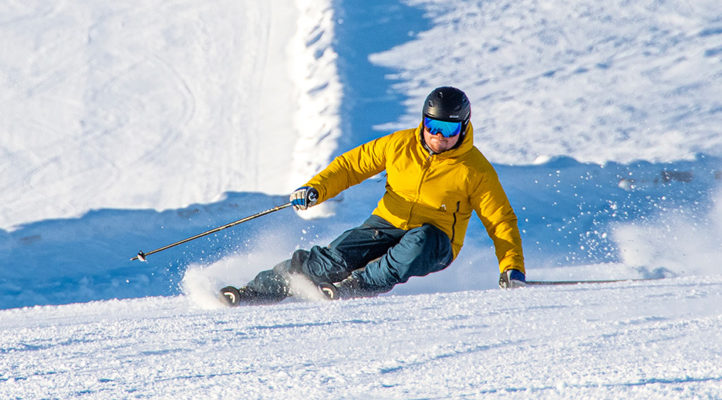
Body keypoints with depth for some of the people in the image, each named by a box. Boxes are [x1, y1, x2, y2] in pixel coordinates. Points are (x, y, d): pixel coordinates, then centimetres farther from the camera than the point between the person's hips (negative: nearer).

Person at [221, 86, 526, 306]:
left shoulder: (476, 171, -7)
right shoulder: (400, 145, 0)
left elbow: (501, 221, -4)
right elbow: (352, 165, 10)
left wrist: (513, 269, -17)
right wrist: (315, 189, -6)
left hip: (436, 245, -2)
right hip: (387, 226, 2)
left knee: (419, 242, -40)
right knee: (338, 257, -24)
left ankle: (356, 287, -37)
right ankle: (258, 290, -22)